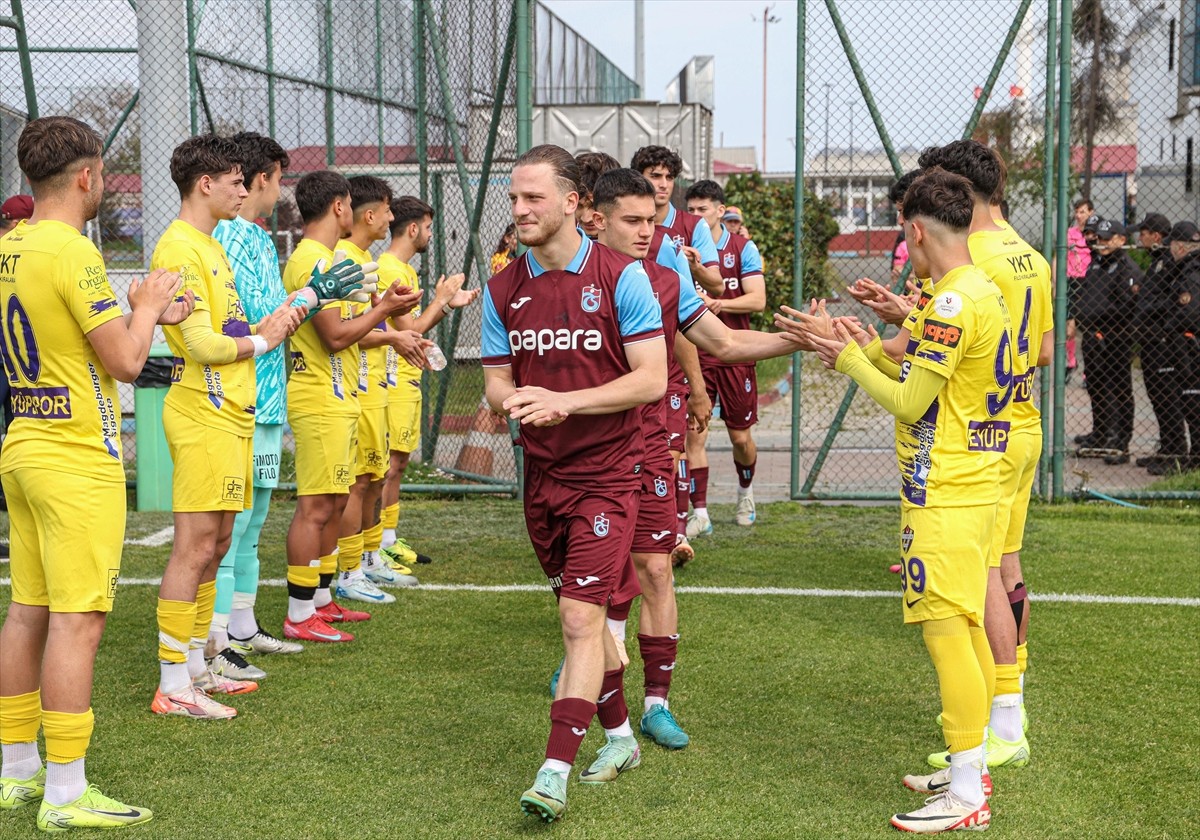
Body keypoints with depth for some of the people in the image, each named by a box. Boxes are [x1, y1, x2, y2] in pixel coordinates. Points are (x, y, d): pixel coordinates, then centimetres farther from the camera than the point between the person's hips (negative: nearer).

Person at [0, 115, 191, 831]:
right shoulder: (72, 251, -16)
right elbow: (125, 362, -16)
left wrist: (144, 313, 21)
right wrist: (147, 307, 1)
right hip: (79, 462, -9)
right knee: (78, 621, -5)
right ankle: (66, 796, -1)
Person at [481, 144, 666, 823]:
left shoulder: (621, 277, -9)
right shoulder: (503, 288, 5)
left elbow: (652, 379, -12)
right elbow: (497, 380, 10)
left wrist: (565, 401, -20)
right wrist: (515, 401, -14)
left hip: (607, 474, -5)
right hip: (542, 474, 5)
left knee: (582, 620, -13)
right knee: (585, 615, 17)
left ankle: (556, 772, -13)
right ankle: (619, 735, 34)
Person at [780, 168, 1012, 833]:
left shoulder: (955, 303, -18)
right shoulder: (983, 293, 14)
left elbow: (908, 403, -15)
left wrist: (846, 355, -4)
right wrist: (868, 346, 13)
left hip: (944, 497, -10)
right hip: (969, 486, 10)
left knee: (946, 630, -7)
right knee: (965, 627, 16)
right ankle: (968, 770, 27)